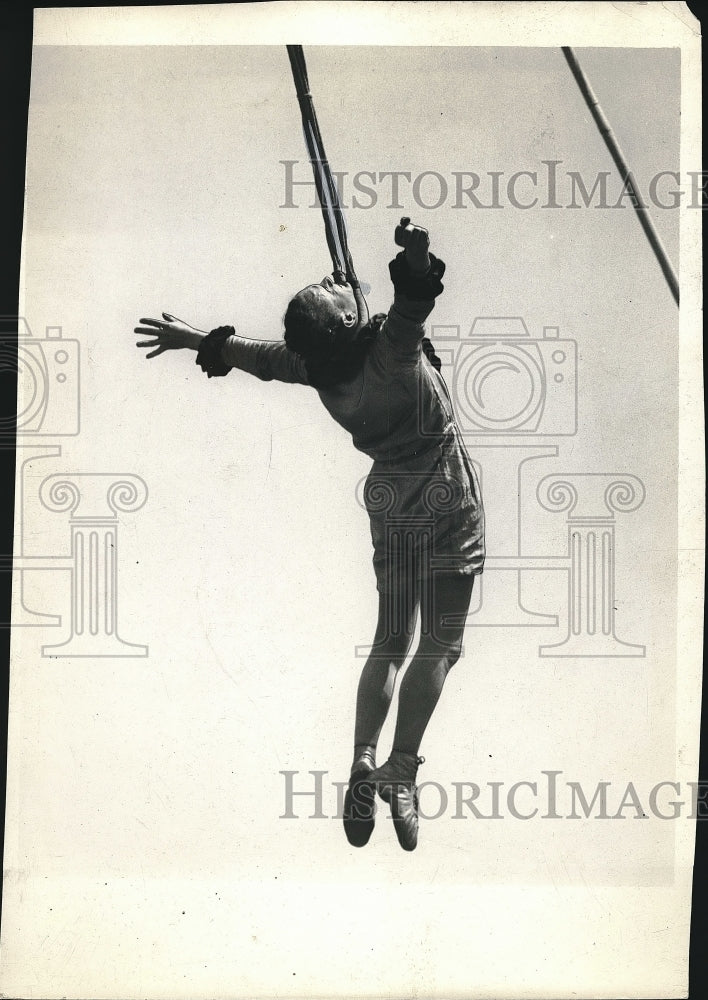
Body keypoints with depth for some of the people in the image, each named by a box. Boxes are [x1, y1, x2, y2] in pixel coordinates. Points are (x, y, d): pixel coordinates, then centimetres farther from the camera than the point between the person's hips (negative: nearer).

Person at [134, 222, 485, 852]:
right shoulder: (391, 345, -15)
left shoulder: (318, 368, -4)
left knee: (390, 644, 15)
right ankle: (402, 771, -8)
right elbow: (415, 299, -30)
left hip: (390, 506, 4)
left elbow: (254, 354, 8)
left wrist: (196, 339, 22)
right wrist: (417, 256, -50)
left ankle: (364, 758, 0)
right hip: (450, 504, -4)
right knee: (440, 645, 0)